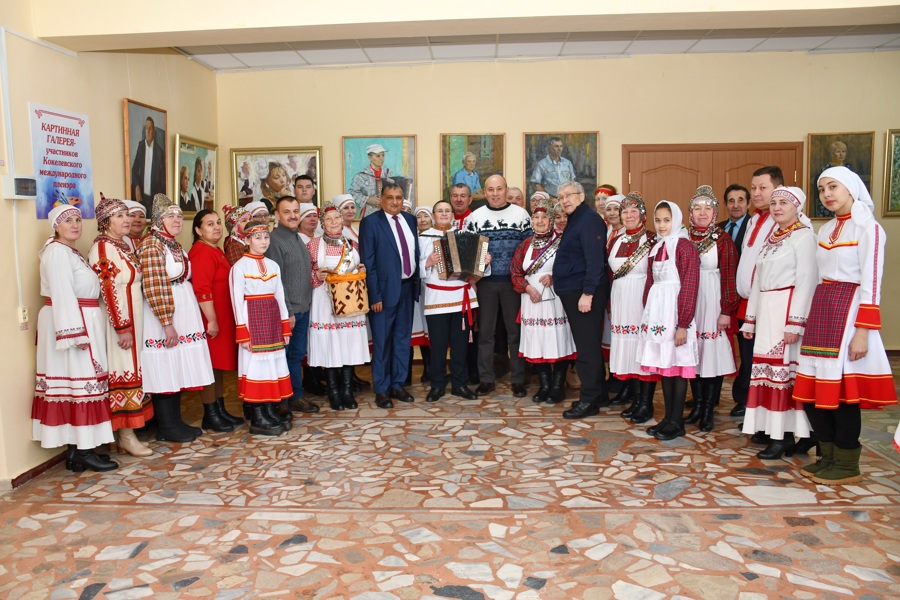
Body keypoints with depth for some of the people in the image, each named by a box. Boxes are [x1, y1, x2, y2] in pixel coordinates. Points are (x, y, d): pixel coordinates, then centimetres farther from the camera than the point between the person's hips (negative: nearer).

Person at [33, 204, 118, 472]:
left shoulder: (72, 252, 19)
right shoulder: (56, 251, -11)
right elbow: (62, 294, -19)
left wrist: (85, 326, 14)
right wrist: (76, 332, -24)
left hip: (83, 321, 10)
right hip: (70, 322, -10)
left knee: (75, 381, 9)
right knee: (79, 381, -7)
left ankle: (75, 449, 14)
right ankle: (84, 452, -2)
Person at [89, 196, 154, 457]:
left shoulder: (125, 244, 12)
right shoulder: (102, 248, -13)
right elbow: (108, 291, -18)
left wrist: (133, 324, 16)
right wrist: (122, 328, -20)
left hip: (134, 317, 8)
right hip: (118, 319, -8)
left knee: (132, 371, 11)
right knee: (123, 373, -3)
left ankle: (126, 432, 19)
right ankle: (125, 436, 5)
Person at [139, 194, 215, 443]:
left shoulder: (175, 244, 16)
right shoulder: (152, 244, -12)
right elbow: (154, 287, -19)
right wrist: (167, 323, -22)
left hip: (183, 315, 9)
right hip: (164, 316, -9)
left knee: (177, 371, 13)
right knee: (164, 373, -1)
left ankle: (175, 422, 22)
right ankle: (166, 428, 9)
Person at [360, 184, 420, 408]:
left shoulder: (409, 219, 9)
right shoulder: (370, 222, -8)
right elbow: (368, 262, -11)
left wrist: (416, 280, 6)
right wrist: (374, 296, -15)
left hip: (408, 287, 6)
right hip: (385, 289, -6)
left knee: (403, 339, 13)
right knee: (382, 341, 4)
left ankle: (397, 385, 26)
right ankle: (381, 390, 16)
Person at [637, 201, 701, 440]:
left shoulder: (684, 246, -8)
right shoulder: (656, 247, 14)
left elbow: (689, 287, -13)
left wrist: (683, 324, -17)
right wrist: (647, 313, 10)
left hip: (675, 310, -7)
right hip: (656, 309, 7)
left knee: (678, 365, 0)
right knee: (663, 365, 11)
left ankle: (677, 422, 8)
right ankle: (668, 417, 20)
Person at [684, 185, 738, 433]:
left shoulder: (723, 240, -4)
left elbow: (729, 277, -7)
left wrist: (726, 311, -12)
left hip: (713, 303, -3)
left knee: (714, 353, 0)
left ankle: (708, 410, 10)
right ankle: (697, 404, 21)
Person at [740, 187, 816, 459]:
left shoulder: (803, 236, -5)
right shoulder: (770, 238, 18)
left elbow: (806, 280, -13)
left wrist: (795, 322, -19)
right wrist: (750, 318, 15)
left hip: (788, 309, -7)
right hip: (765, 311, 7)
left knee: (784, 368, -6)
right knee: (769, 369, 6)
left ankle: (784, 437, 0)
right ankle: (781, 435, 12)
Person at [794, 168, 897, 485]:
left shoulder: (867, 227, -6)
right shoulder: (826, 229, 15)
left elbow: (871, 283, -12)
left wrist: (862, 331, -18)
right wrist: (809, 318, 14)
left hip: (848, 311, -7)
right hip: (821, 310, 7)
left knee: (840, 389, -3)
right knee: (813, 390, 7)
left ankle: (847, 465, 11)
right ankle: (829, 456, 21)